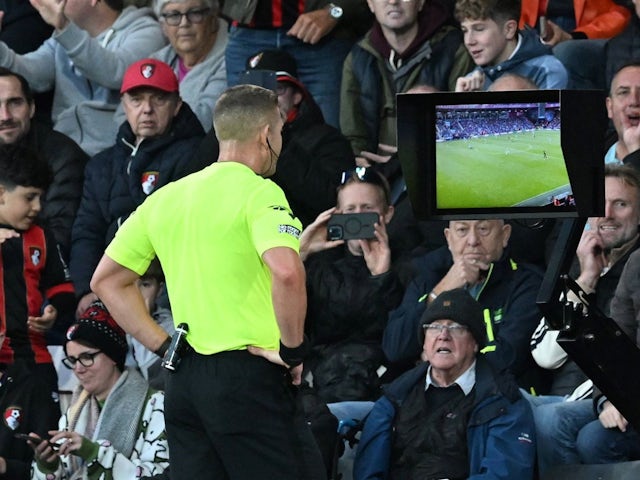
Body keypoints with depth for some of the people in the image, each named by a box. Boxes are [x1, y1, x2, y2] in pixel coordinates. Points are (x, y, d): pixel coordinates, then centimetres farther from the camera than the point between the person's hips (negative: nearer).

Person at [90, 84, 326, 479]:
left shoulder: (166, 198, 13)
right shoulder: (258, 191, -8)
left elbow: (107, 280, 18)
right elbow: (286, 272, -26)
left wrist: (165, 347, 14)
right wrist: (293, 349, -12)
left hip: (184, 382, 7)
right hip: (248, 375, -7)